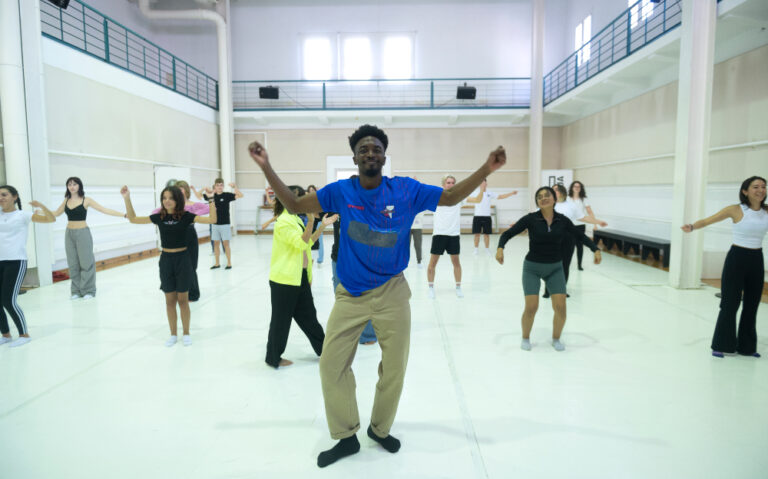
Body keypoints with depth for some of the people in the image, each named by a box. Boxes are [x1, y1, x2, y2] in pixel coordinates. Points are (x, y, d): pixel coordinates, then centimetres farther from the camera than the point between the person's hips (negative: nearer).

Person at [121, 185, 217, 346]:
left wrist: (211, 200, -24)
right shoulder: (159, 217, 1)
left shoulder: (186, 216, -7)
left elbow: (212, 219, -15)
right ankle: (173, 334, 23)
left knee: (183, 299, 6)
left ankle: (186, 333, 21)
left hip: (182, 259, -2)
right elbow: (133, 219, 6)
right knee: (170, 300, 9)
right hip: (165, 260, 3)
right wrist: (127, 198, -2)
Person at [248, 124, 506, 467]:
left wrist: (487, 169, -13)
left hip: (391, 292, 0)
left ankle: (380, 429, 40)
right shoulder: (341, 191, -5)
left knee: (394, 368, 12)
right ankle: (346, 437, 25)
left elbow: (450, 197, -1)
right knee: (332, 364, 2)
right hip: (350, 294, 0)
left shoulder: (406, 190, -7)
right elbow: (294, 205, -1)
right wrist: (266, 167, -11)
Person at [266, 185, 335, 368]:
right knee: (281, 319, 4)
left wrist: (323, 225, 10)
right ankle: (274, 358, 19)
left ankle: (323, 348, 27)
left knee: (308, 315, 16)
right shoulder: (283, 221, -16)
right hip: (284, 279, -9)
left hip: (300, 277, 9)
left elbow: (308, 242, 18)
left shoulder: (295, 219, 14)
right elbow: (301, 243, -24)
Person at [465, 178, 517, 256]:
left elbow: (500, 196, 4)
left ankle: (487, 249, 16)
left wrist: (511, 193, -5)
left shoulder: (490, 193, 4)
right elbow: (468, 199, -12)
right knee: (477, 234, 1)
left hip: (487, 217, 1)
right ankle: (476, 249, 11)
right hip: (477, 217, -1)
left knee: (486, 234, 5)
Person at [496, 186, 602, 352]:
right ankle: (525, 338, 18)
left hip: (555, 268, 2)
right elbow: (508, 233, -12)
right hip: (532, 267, -2)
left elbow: (580, 235, 8)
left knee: (560, 307, -5)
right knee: (531, 307, -10)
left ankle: (556, 338, 22)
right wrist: (500, 248, -30)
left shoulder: (562, 220, -5)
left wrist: (595, 249, -5)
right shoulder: (531, 218, -13)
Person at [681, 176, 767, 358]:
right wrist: (692, 227, -29)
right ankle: (722, 345, 13)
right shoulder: (736, 210, -9)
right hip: (737, 258, -4)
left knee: (751, 306, 12)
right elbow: (708, 220, -13)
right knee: (730, 304, 0)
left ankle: (746, 346, 26)